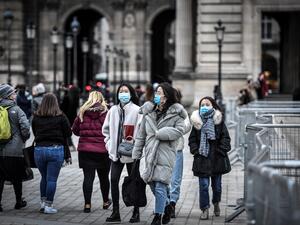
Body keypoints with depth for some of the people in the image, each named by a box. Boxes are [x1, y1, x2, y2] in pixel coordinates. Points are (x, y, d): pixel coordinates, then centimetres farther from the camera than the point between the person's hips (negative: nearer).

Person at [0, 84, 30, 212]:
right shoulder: (16, 110, -8)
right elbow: (25, 128, -15)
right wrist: (24, 139, 4)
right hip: (15, 150, -3)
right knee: (16, 177, 11)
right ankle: (19, 202, 23)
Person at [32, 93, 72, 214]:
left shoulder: (36, 117, 2)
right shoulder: (61, 117, -6)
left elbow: (34, 133, 10)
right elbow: (68, 133, -2)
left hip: (39, 149, 3)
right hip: (55, 149, -3)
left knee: (44, 177, 18)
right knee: (52, 179, 1)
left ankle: (43, 203, 18)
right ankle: (48, 205, 3)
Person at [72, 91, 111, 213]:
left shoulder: (83, 113, 0)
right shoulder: (105, 113, -7)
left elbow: (75, 130, 8)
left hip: (85, 149, 1)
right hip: (102, 150, -1)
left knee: (88, 177, 2)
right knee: (103, 177, 15)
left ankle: (87, 204, -3)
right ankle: (105, 202, 31)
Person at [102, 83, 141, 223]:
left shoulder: (137, 110, -8)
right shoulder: (113, 110, 8)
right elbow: (106, 128, 17)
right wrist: (109, 143, 8)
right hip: (116, 152, 4)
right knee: (114, 180, 0)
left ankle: (136, 213, 15)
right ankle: (115, 213, 9)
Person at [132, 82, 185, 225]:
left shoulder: (175, 113, -2)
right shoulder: (149, 111, 10)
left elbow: (179, 131, -12)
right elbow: (141, 135, 13)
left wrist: (160, 133, -14)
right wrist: (136, 154, 12)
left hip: (165, 155, -5)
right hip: (150, 154, 5)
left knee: (160, 188, -10)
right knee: (153, 186, 12)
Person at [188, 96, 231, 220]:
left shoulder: (218, 121, 1)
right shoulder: (197, 122, 4)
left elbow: (225, 138, 1)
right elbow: (192, 139, 8)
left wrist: (221, 151, -9)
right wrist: (196, 150, -6)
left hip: (217, 158, 0)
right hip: (202, 159, 0)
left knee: (217, 185, 12)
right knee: (203, 185, -5)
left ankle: (216, 203, 37)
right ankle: (204, 209, 2)